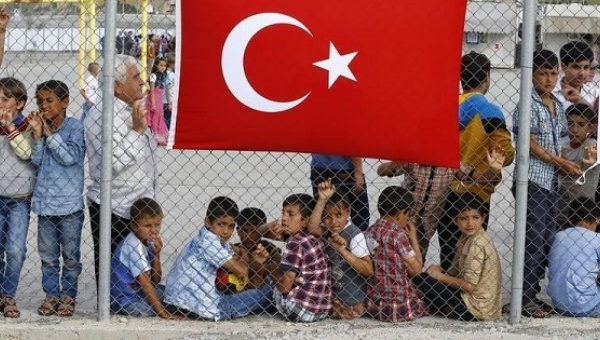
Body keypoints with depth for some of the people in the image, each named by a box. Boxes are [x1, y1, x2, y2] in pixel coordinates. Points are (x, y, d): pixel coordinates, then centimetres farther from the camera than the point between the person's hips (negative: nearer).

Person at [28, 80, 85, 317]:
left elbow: (70, 156, -19)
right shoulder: (40, 127, 5)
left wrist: (49, 133, -15)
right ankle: (51, 294, 20)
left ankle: (68, 295, 17)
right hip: (45, 202, 4)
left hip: (69, 203, -4)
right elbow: (37, 160, -1)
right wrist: (37, 133, -12)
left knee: (70, 255, 6)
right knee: (48, 255, 10)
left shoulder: (75, 127, -7)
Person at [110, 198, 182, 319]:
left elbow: (155, 280, 3)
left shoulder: (148, 242, 5)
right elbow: (145, 283, -23)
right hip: (124, 300, -8)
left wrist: (156, 255, -11)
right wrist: (162, 312, -24)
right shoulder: (133, 245, -21)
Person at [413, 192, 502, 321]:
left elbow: (469, 285, -20)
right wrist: (440, 271, -8)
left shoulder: (477, 244, -19)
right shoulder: (467, 239, 9)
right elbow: (457, 274, 11)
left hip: (477, 308, -9)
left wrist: (440, 276, -9)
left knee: (420, 280, -13)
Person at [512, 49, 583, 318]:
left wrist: (568, 165, 4)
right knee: (534, 240, -9)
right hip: (532, 181, -8)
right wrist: (561, 162, -12)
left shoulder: (558, 106, 15)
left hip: (551, 182, 8)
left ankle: (532, 295, 14)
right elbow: (530, 144, -12)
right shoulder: (528, 104, -8)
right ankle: (524, 299, -5)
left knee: (547, 242, 8)